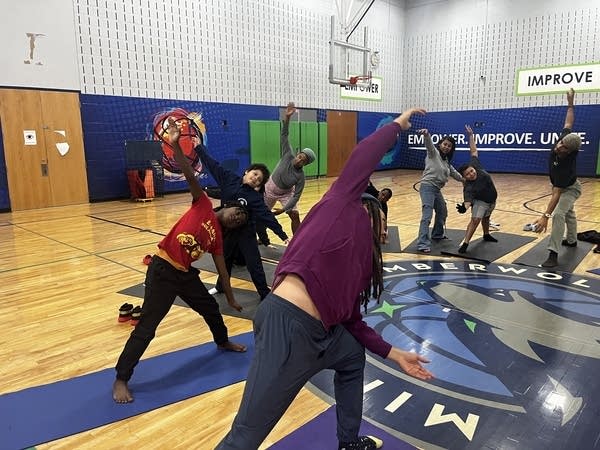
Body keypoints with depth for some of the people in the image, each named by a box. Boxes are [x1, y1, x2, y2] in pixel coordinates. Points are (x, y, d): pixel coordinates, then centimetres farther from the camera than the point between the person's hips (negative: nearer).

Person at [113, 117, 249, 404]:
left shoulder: (218, 238, 12)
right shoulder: (204, 206, -3)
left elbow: (222, 270, 18)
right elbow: (190, 177, -15)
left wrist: (231, 299, 22)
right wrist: (175, 145, -26)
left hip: (185, 274, 8)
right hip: (163, 271, -7)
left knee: (211, 308, 22)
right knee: (147, 327, -5)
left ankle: (223, 342, 51)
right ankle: (121, 380, 9)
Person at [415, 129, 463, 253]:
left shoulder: (446, 161, 17)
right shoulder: (433, 153, -4)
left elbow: (454, 173, 31)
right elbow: (429, 144, -25)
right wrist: (426, 134, -47)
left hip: (437, 189, 9)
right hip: (428, 187, -9)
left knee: (442, 213, 24)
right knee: (427, 216, -18)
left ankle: (437, 235, 45)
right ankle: (423, 244, -22)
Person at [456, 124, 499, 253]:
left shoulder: (475, 165, -24)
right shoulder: (468, 187, -37)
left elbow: (473, 151, -14)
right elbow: (468, 200, -47)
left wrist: (471, 135, -15)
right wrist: (464, 207, -69)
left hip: (491, 199, 7)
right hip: (480, 201, -7)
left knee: (486, 218, 26)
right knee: (475, 220, -24)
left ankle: (486, 235, 50)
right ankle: (465, 243, -24)